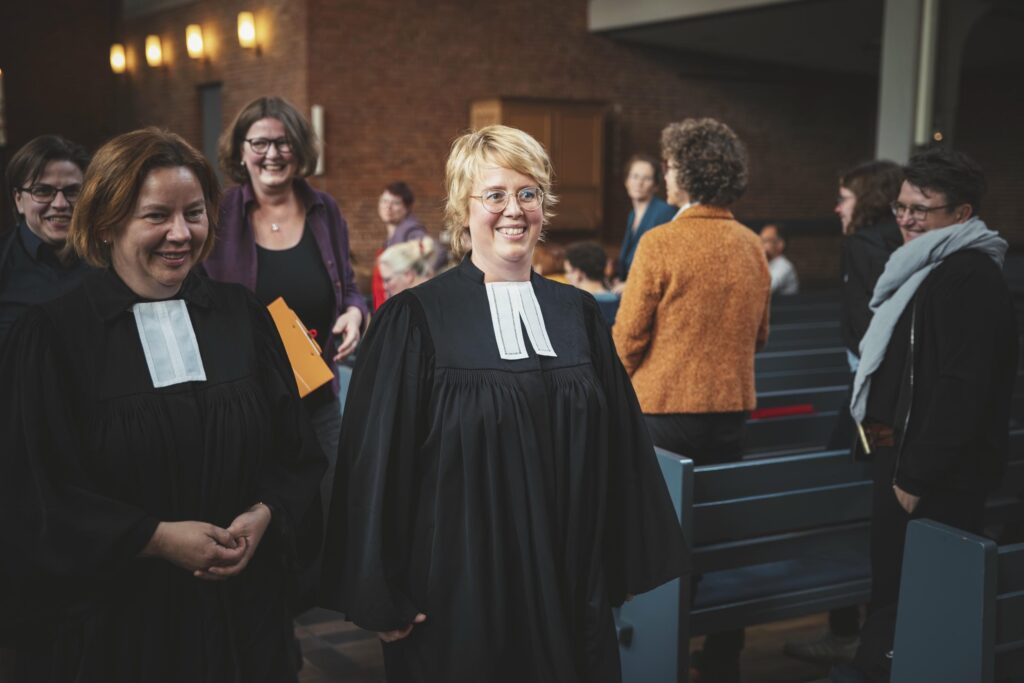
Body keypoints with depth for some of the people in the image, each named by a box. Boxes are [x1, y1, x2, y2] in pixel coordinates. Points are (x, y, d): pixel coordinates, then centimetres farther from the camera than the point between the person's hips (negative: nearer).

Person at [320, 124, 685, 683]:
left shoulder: (577, 314, 6)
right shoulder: (416, 319, -8)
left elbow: (619, 446, 10)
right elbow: (377, 462, -9)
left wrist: (625, 562, 9)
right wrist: (383, 597, -9)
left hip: (568, 592, 4)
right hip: (459, 593, -4)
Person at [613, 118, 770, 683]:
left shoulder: (661, 243, -14)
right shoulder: (751, 246, 2)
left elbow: (627, 337, -10)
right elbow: (759, 336, 12)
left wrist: (615, 389, 8)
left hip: (665, 407, -5)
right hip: (731, 405, 5)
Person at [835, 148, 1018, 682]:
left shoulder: (969, 277, -17)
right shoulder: (925, 267, 16)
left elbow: (962, 387, -23)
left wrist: (917, 477, -21)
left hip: (937, 477, -10)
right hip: (901, 459, 10)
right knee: (890, 587, 18)